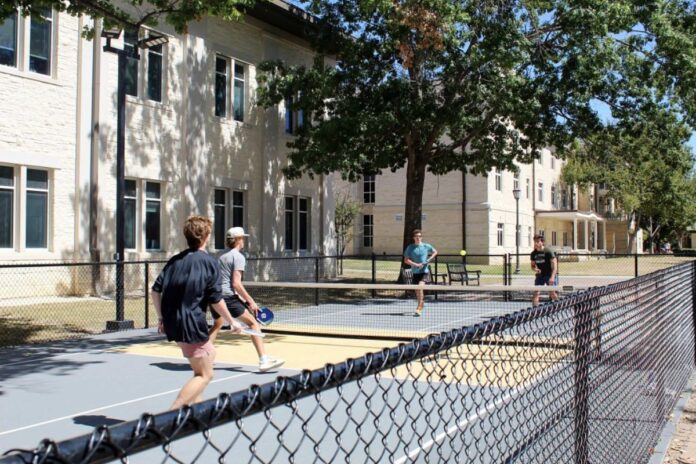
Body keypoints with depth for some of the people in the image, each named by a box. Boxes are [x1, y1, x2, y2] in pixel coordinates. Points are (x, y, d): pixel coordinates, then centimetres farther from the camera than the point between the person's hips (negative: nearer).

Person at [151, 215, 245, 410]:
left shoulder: (175, 260, 9)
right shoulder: (210, 263, -8)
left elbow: (155, 290, 8)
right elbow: (216, 300, -9)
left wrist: (162, 318, 18)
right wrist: (232, 321, 3)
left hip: (172, 324, 7)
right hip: (192, 325, -7)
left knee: (210, 353, 26)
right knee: (205, 375, 3)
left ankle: (195, 404, 29)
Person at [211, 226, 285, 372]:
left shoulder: (222, 256, 19)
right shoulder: (238, 257, -6)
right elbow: (236, 283, -14)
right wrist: (250, 301, -11)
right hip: (228, 296, -8)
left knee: (217, 324, 30)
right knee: (253, 323, -7)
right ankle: (264, 360, -17)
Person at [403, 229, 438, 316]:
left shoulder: (426, 246, 1)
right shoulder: (410, 247, 2)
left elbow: (435, 252, 18)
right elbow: (406, 260, -1)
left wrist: (429, 259, 1)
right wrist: (415, 264, -16)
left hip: (424, 271, -3)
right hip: (415, 272, 3)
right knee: (417, 291, 9)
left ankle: (419, 308, -23)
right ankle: (421, 305, 36)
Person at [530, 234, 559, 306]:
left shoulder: (549, 251, -11)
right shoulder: (533, 254, 3)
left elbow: (554, 265, -13)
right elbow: (533, 265, 16)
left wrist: (552, 277, -23)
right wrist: (535, 269, -10)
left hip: (550, 275, -4)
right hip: (539, 275, 4)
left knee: (553, 293, -7)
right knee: (535, 293, -4)